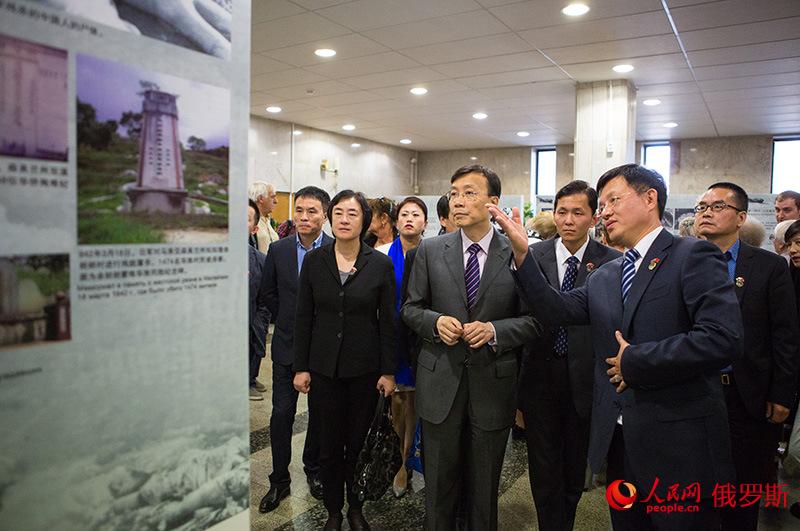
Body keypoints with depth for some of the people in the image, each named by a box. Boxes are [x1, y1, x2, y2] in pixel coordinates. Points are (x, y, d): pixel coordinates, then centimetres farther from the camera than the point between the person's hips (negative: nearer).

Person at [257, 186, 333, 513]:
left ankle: (314, 470, 33)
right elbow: (268, 292, 12)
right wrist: (287, 321, 7)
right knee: (281, 414, 6)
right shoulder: (278, 250, 0)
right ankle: (279, 480, 21)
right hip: (286, 345, 2)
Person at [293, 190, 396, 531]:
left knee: (358, 443, 9)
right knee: (329, 445, 9)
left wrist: (388, 371, -2)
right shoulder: (314, 261, -1)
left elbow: (388, 322, -1)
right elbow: (303, 318, 2)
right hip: (324, 368, 1)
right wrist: (301, 367, 0)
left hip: (364, 368, -1)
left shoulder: (381, 264, -4)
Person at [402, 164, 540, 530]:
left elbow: (534, 319, -2)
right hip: (440, 381, 1)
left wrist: (495, 330, -18)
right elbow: (410, 308, 6)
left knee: (485, 485, 18)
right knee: (439, 481, 16)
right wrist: (435, 321, -14)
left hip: (492, 383, -1)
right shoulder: (430, 251, 0)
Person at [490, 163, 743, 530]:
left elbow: (723, 339, -21)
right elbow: (557, 310, -1)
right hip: (618, 440, 6)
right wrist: (522, 251, -10)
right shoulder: (604, 277, 12)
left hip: (679, 444, -6)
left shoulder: (694, 256, -9)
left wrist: (634, 361, -15)